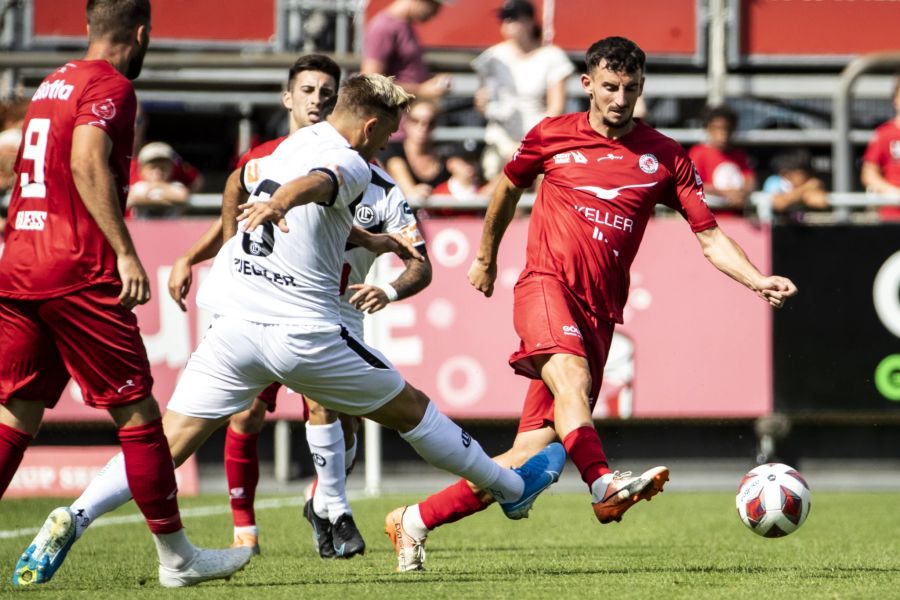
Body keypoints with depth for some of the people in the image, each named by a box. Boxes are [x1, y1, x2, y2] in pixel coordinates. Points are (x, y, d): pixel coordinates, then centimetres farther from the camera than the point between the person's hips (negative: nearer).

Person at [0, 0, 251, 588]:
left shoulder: (51, 85, 19)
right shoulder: (111, 86, -6)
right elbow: (88, 163, -20)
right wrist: (125, 251, -22)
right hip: (76, 272, -8)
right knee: (137, 413, 1)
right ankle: (176, 557, 8)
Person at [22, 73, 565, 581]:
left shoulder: (294, 144, 18)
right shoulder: (352, 167, -6)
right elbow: (315, 183, -29)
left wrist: (367, 239, 45)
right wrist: (275, 203, -53)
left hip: (233, 325, 5)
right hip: (302, 335, -5)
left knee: (169, 442, -2)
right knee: (410, 408, 14)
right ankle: (514, 490, 30)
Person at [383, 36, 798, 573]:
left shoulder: (665, 157, 9)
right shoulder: (553, 135, 7)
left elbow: (710, 236, 6)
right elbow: (509, 186, 26)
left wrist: (758, 280, -10)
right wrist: (486, 257, 34)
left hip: (599, 312, 2)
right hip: (546, 283, -2)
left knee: (533, 452, -2)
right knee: (571, 377, -35)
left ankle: (415, 521, 10)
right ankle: (604, 484, -58)